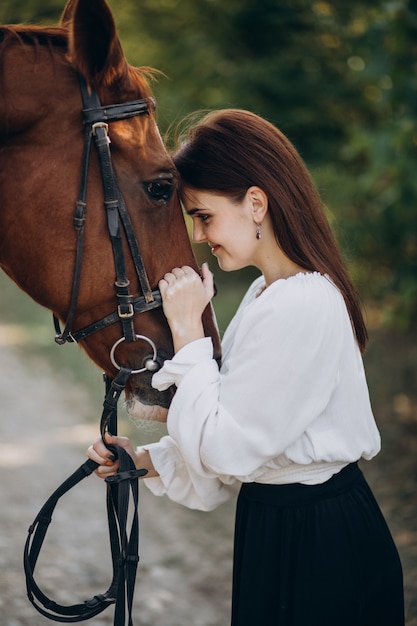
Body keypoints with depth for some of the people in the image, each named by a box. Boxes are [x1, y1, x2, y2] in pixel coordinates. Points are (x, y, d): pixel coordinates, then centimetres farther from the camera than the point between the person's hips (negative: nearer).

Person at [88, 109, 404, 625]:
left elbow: (223, 449, -23)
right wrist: (147, 461, 3)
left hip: (318, 549, -9)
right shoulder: (269, 293, 8)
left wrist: (187, 331, -18)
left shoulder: (299, 307, -25)